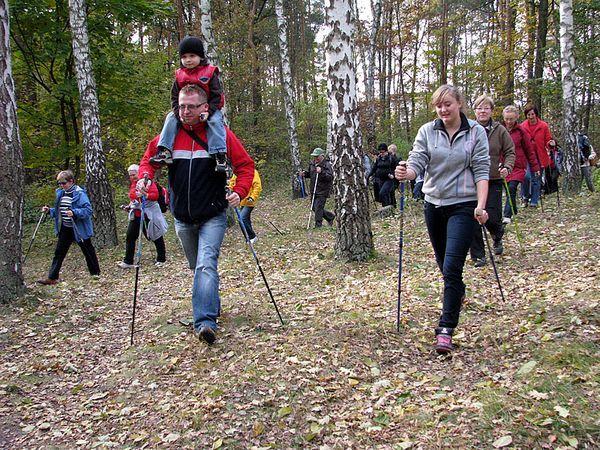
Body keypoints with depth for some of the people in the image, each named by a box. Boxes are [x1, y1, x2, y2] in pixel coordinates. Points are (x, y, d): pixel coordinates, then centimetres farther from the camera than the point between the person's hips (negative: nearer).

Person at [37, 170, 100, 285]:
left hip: (79, 229, -7)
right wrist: (49, 210, 1)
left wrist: (74, 213, -34)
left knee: (88, 251, 9)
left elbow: (88, 210, -22)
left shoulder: (80, 193, -16)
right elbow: (58, 211, 18)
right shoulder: (61, 193, 7)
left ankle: (96, 273, 26)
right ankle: (52, 278, 9)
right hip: (65, 229, 7)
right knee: (59, 252, 6)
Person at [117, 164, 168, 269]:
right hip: (136, 215, 7)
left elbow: (155, 195, -21)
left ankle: (161, 260, 18)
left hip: (149, 214, -7)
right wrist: (129, 206, 12)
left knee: (156, 237, 5)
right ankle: (128, 262, 7)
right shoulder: (132, 184, 14)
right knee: (130, 237, 2)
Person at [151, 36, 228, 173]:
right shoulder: (179, 75, 4)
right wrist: (179, 112, -14)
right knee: (171, 118, -12)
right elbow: (174, 97, 5)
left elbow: (217, 96, -12)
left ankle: (219, 154, -36)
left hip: (209, 109, -4)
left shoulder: (209, 73, -8)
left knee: (215, 120, -32)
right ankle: (165, 151, -14)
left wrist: (208, 111, -25)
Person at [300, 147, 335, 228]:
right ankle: (330, 216, 33)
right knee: (314, 208, 15)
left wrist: (321, 172, -35)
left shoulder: (327, 165, -13)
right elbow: (309, 173, 27)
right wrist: (304, 173, 5)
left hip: (322, 191, -8)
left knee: (318, 208, -9)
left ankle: (318, 225, 3)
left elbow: (330, 177, -23)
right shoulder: (312, 164, 11)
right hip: (314, 191, 8)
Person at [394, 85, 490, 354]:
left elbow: (481, 170, -6)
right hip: (433, 204, 4)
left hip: (463, 205, -4)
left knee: (451, 266, -14)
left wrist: (481, 205, -17)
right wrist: (405, 173, -31)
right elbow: (417, 162, -7)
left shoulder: (476, 132, -2)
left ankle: (446, 329, -10)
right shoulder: (427, 131, 2)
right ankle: (458, 295, 50)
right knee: (444, 263, 18)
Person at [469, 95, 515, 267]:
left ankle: (498, 237, 35)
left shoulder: (499, 130, 1)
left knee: (492, 218, -3)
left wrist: (507, 167, -12)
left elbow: (510, 151, 5)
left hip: (493, 181, 0)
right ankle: (478, 255, 13)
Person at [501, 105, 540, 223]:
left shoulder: (521, 131, 2)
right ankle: (513, 212, 26)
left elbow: (530, 150, 6)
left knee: (511, 188, -17)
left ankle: (507, 216, -20)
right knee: (508, 190, 7)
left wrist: (535, 167, 6)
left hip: (518, 166, -2)